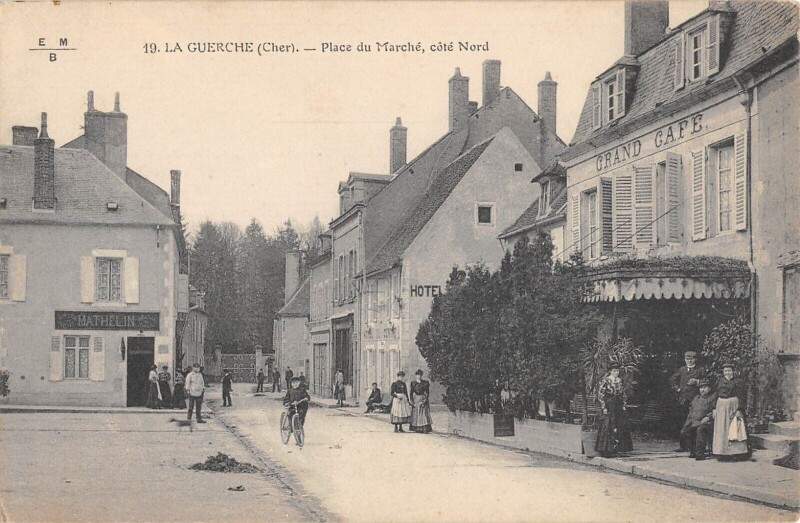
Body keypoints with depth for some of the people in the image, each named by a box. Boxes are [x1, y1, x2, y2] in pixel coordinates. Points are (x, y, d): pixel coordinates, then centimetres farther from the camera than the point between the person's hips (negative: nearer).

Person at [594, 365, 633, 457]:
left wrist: (624, 405, 9)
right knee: (608, 427, -8)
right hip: (609, 406, -6)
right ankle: (605, 450, -4)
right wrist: (604, 407, -13)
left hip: (619, 406, 6)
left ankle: (614, 449, 11)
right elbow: (600, 394, -9)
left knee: (621, 427, 4)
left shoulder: (620, 381, 12)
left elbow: (623, 394, 18)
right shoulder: (605, 381, -7)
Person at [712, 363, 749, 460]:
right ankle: (722, 453, 6)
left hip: (733, 406, -4)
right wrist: (714, 409, 7)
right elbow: (716, 395, 13)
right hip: (721, 406, 4)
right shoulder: (719, 381, 12)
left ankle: (734, 452, -1)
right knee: (721, 430, 3)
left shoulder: (737, 382, -2)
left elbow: (741, 397, -6)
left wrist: (739, 410, -14)